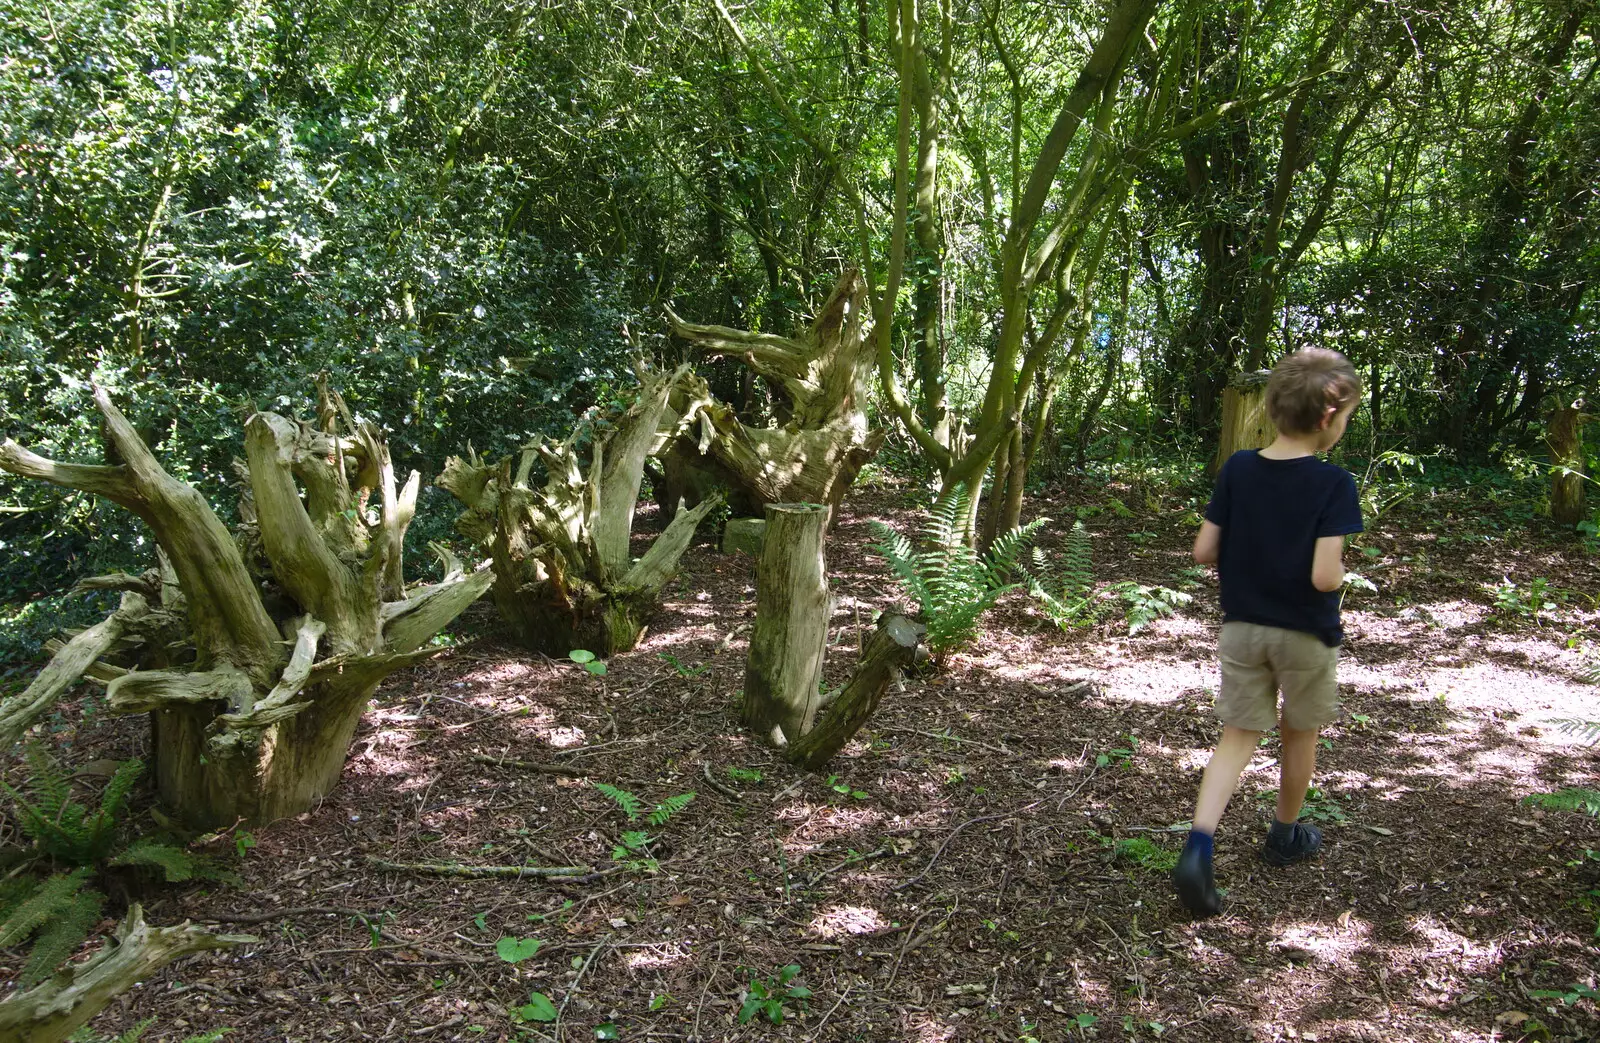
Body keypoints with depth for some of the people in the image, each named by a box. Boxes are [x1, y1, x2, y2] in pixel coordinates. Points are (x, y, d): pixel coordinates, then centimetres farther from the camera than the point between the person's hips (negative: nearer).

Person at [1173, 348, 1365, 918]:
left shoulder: (1237, 469, -6)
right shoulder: (1334, 484, -18)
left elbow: (1204, 550, -5)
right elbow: (1325, 576, -24)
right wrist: (1340, 571, -2)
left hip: (1241, 626, 3)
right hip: (1305, 634, -3)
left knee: (1238, 737, 8)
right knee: (1299, 734, 20)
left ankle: (1198, 848, -10)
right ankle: (1286, 834, 39)